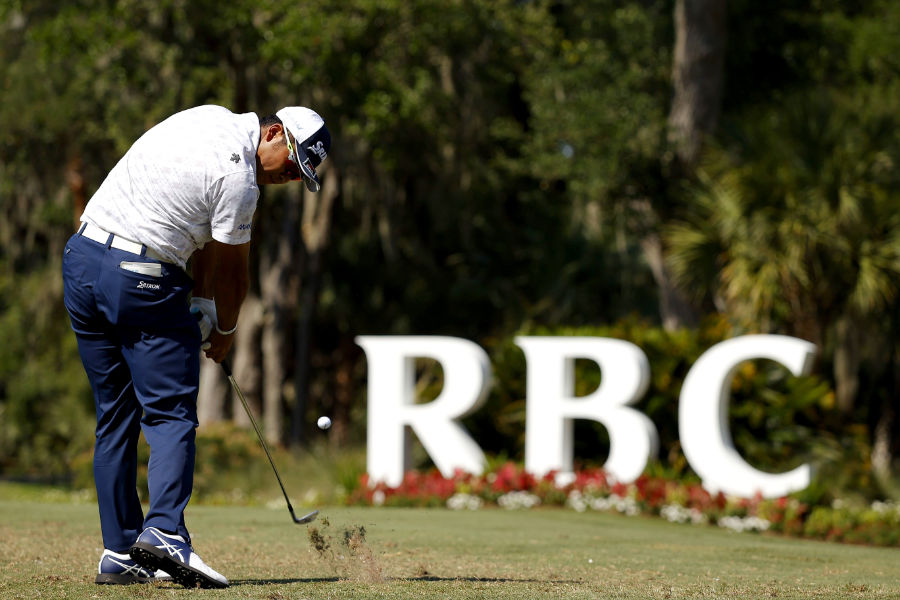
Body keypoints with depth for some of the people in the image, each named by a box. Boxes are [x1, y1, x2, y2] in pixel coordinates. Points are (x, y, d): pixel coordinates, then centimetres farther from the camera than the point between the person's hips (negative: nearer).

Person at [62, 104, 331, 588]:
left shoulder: (211, 119, 13)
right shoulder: (238, 178, -14)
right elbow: (233, 270, -1)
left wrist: (202, 302, 13)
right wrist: (225, 331, 16)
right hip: (141, 279, -9)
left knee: (115, 417, 10)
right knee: (171, 415, -6)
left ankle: (120, 553, 8)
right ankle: (165, 531, -23)